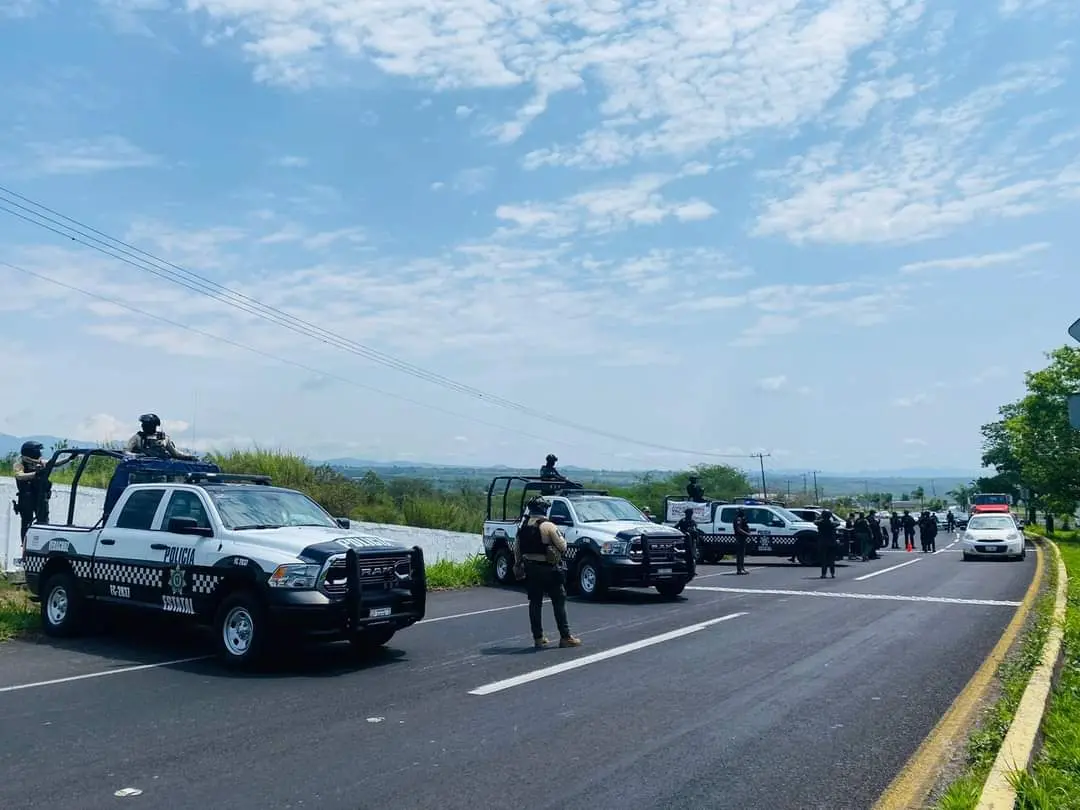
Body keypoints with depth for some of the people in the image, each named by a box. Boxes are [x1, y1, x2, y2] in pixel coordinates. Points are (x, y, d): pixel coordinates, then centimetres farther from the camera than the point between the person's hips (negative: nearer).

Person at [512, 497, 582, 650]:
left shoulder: (523, 527, 4)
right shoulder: (548, 526, -14)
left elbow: (517, 549, 9)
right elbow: (562, 546, -11)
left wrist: (518, 566, 18)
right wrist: (561, 537, 8)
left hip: (530, 568, 5)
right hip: (548, 568, -5)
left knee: (535, 603, 10)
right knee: (559, 602, 3)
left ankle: (538, 638, 12)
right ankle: (566, 637, 5)